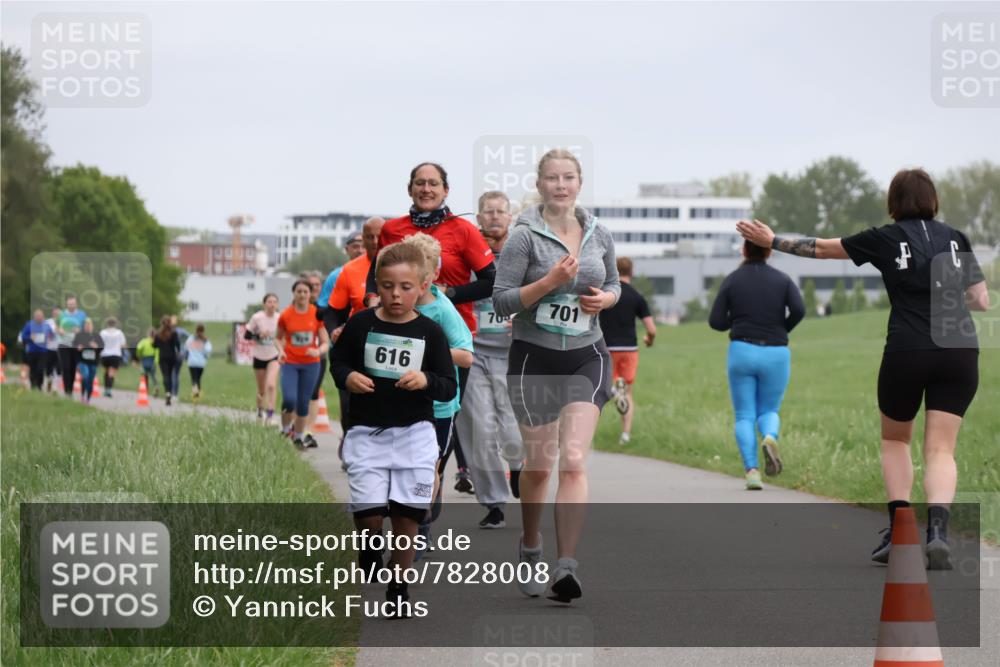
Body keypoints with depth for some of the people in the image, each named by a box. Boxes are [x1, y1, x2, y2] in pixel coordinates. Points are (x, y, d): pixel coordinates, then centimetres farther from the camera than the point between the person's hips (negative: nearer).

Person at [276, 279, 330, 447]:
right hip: (290, 363, -1)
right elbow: (279, 337, 12)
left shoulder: (317, 314, -4)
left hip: (310, 364, 1)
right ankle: (285, 430, 8)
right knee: (289, 399, -17)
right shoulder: (285, 315, -4)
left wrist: (318, 351, -21)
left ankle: (298, 437, 18)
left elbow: (325, 343, 0)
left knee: (303, 403, 3)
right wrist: (281, 351, -8)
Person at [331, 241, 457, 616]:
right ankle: (369, 545, 25)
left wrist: (426, 381, -20)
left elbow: (449, 388, 0)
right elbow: (337, 361, 12)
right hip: (367, 433, 0)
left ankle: (398, 588, 18)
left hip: (414, 434, 0)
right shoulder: (361, 325, -1)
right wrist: (347, 378, -9)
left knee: (406, 516, 2)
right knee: (369, 513, -10)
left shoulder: (429, 332, -1)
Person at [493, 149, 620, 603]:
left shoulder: (599, 235, 4)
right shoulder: (525, 236, -8)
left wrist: (606, 298, -4)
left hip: (587, 359, 2)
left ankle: (566, 567, -18)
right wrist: (550, 281, -22)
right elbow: (501, 301, -11)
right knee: (538, 464, 8)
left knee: (573, 460, -13)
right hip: (534, 359, -2)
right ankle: (530, 549, 34)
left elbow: (614, 284, 19)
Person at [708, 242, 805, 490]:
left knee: (744, 416, 7)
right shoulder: (782, 280, 2)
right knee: (769, 411, 15)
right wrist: (783, 329, 6)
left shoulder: (732, 280, 1)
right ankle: (770, 438, -21)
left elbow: (716, 321, -2)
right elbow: (798, 310, -13)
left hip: (742, 351, -1)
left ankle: (751, 470, -10)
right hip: (775, 355, 1)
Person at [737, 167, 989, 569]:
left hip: (907, 351, -2)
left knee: (894, 440, 20)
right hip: (960, 351, 2)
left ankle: (899, 531, 8)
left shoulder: (887, 239, 3)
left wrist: (772, 240, 27)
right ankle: (937, 531, -22)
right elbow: (982, 301, 11)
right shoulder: (956, 240, 10)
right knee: (940, 450, 1)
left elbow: (823, 248, 15)